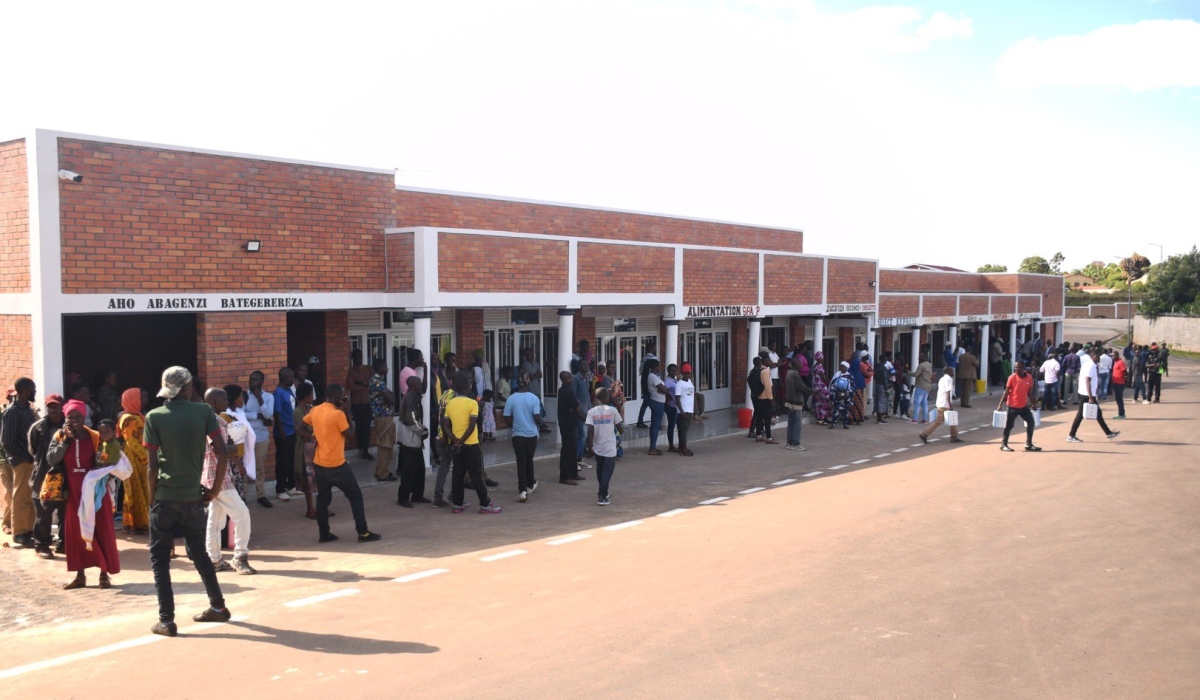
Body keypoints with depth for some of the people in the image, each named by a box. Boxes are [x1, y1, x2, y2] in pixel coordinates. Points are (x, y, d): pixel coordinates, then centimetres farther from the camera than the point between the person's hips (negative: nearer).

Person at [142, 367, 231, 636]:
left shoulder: (154, 417, -4)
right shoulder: (204, 412, 0)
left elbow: (153, 465, -8)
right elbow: (222, 454, -6)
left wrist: (152, 498, 3)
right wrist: (214, 490, 4)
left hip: (165, 497, -2)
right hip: (193, 496, 3)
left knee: (160, 558, 8)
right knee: (199, 553, 20)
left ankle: (167, 620, 6)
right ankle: (218, 606, 27)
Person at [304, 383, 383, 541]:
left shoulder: (315, 410, 3)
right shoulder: (338, 414, -18)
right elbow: (350, 434, -8)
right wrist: (347, 412, -6)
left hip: (319, 464, 7)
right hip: (336, 465, -7)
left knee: (323, 498, 14)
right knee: (355, 496, 4)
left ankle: (324, 534, 16)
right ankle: (363, 533, 4)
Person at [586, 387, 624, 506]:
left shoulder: (592, 411, -6)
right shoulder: (613, 410, -8)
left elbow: (590, 430, -12)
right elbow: (619, 427, -1)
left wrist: (590, 445, -5)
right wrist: (620, 431, 21)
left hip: (597, 447, 3)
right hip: (610, 447, -3)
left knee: (600, 470, 20)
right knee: (607, 471, -1)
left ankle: (603, 492, 34)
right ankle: (602, 496, -11)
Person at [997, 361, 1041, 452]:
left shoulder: (1029, 377, -1)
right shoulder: (1012, 377, -11)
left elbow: (1030, 392, 10)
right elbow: (1006, 392, -8)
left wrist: (1033, 404, 14)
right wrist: (1000, 404, -11)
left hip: (1024, 406, 4)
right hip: (1013, 406, -4)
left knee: (1031, 422, 4)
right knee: (1009, 425, 0)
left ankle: (1028, 445, 15)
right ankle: (1003, 444, 13)